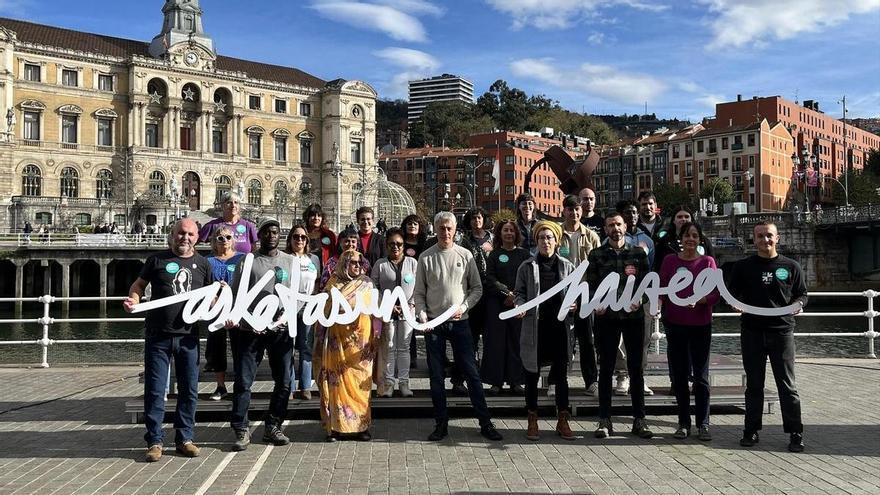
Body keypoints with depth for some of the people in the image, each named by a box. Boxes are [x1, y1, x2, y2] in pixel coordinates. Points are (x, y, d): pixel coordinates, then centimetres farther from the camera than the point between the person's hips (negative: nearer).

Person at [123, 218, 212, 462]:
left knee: (189, 390, 8)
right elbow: (139, 284, 8)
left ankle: (184, 438, 20)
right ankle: (154, 442, 12)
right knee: (155, 390, 2)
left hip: (189, 336, 2)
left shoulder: (202, 264, 9)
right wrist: (133, 300, -14)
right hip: (158, 335, -2)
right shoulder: (157, 259, 2)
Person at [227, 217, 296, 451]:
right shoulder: (247, 261, 4)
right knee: (243, 381, -2)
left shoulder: (290, 261, 10)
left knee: (283, 381, 7)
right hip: (250, 329, -2)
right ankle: (241, 431, 7)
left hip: (281, 329, 3)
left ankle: (272, 427, 20)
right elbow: (235, 293, 3)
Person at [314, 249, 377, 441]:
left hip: (361, 342, 1)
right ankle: (336, 427, 6)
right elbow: (325, 311, 6)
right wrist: (323, 342, 1)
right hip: (338, 342, -1)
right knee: (337, 381, -1)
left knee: (360, 384, 2)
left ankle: (361, 426, 10)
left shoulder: (367, 284, 8)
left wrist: (373, 341, 2)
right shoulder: (333, 284, 4)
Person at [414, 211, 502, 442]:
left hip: (459, 321, -1)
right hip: (434, 323, 1)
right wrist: (422, 316, -7)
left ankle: (485, 422, 7)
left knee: (471, 372, 0)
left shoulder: (465, 255, 2)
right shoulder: (426, 257, 2)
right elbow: (419, 293, 5)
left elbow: (477, 288, 6)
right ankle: (441, 423, 17)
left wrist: (463, 307, -8)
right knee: (436, 375, 6)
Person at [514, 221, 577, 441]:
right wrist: (521, 306, -12)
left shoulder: (567, 266, 6)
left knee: (561, 375, 7)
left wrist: (573, 305, -9)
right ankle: (532, 421, 18)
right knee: (532, 375, 6)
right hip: (535, 326, -1)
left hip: (560, 325, 1)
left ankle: (562, 421, 18)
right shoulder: (527, 267, 3)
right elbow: (519, 293, 7)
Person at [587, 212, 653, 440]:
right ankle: (605, 420, 11)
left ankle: (639, 419, 13)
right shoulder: (596, 255, 6)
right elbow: (591, 284, 4)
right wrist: (596, 304, -11)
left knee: (636, 367, 5)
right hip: (606, 316, 0)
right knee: (606, 368, 4)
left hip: (634, 315, 1)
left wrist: (639, 300, -10)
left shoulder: (638, 253, 8)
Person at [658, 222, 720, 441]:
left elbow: (715, 293, -2)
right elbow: (662, 290, 8)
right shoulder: (670, 260, 5)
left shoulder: (707, 262, 2)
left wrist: (699, 300, -19)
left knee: (701, 376, 2)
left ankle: (703, 424, 10)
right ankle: (683, 423, 16)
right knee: (679, 375, 6)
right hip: (675, 324, 1)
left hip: (700, 324, -1)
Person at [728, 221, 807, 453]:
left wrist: (797, 305, -10)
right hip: (752, 332, 1)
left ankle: (795, 433, 8)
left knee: (787, 384, 1)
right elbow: (732, 294, 12)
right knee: (754, 384, 9)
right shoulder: (743, 267, 7)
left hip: (782, 331, -1)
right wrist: (735, 303, -10)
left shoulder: (790, 266, 6)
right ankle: (751, 430, 17)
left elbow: (802, 294, 12)